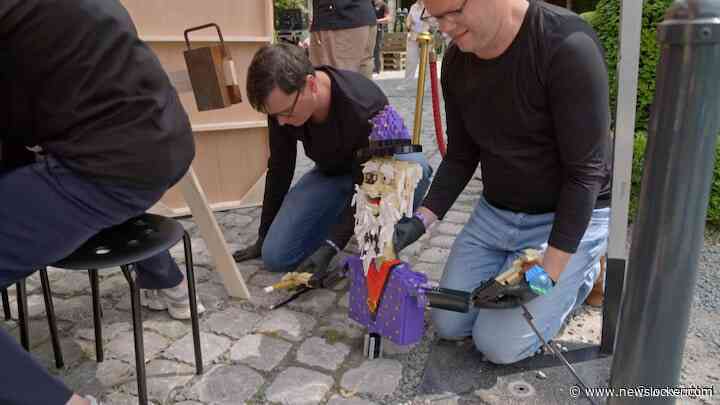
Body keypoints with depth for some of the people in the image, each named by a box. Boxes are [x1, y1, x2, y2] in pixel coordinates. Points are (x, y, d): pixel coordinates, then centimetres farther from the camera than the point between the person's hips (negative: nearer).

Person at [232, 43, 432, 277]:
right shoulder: (282, 103, -20)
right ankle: (343, 216, 12)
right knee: (275, 256, -12)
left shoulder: (365, 106, -36)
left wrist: (330, 247, -33)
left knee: (415, 166, -40)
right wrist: (263, 237, 1)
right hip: (330, 173, 4)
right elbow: (279, 170, -7)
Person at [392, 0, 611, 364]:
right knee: (448, 325, 7)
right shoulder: (457, 61, -5)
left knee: (499, 344, -7)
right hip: (495, 211, 6)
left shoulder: (568, 47, -26)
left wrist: (547, 273, -25)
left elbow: (585, 172, -23)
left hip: (571, 216, -6)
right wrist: (422, 219, -7)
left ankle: (580, 272, 16)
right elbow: (460, 157, 5)